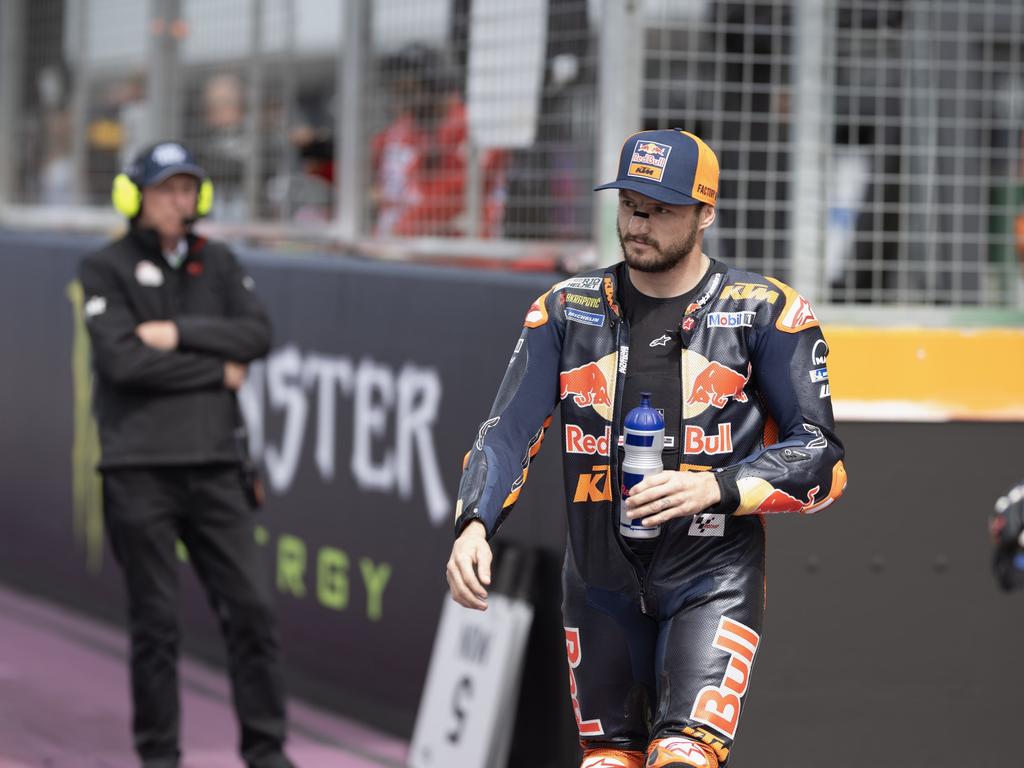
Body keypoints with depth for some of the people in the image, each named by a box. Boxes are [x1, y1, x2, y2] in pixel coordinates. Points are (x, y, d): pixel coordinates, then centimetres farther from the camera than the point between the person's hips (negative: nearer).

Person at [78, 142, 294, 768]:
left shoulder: (217, 263, 14)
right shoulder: (107, 269, 1)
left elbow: (258, 334, 1)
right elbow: (120, 359, -12)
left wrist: (180, 333, -10)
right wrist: (218, 371, -5)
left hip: (215, 464, 4)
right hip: (140, 466, -4)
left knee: (251, 606, -1)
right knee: (156, 621, 0)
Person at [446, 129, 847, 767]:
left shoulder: (764, 313, -3)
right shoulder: (569, 309, 6)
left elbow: (821, 457, -5)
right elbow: (511, 430, 0)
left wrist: (716, 487, -21)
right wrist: (474, 524, -18)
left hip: (714, 577, -4)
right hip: (601, 580, 4)